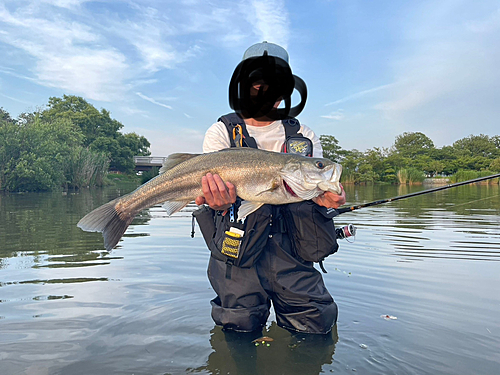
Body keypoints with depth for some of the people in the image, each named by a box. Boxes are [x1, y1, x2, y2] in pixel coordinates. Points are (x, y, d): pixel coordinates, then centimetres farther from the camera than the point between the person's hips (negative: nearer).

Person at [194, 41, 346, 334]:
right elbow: (212, 185, -5)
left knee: (318, 324, -5)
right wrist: (223, 203, -31)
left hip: (290, 250, 2)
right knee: (242, 329, -7)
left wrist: (324, 197, -22)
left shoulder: (305, 137, 11)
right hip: (238, 249, -1)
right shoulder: (222, 133, 5)